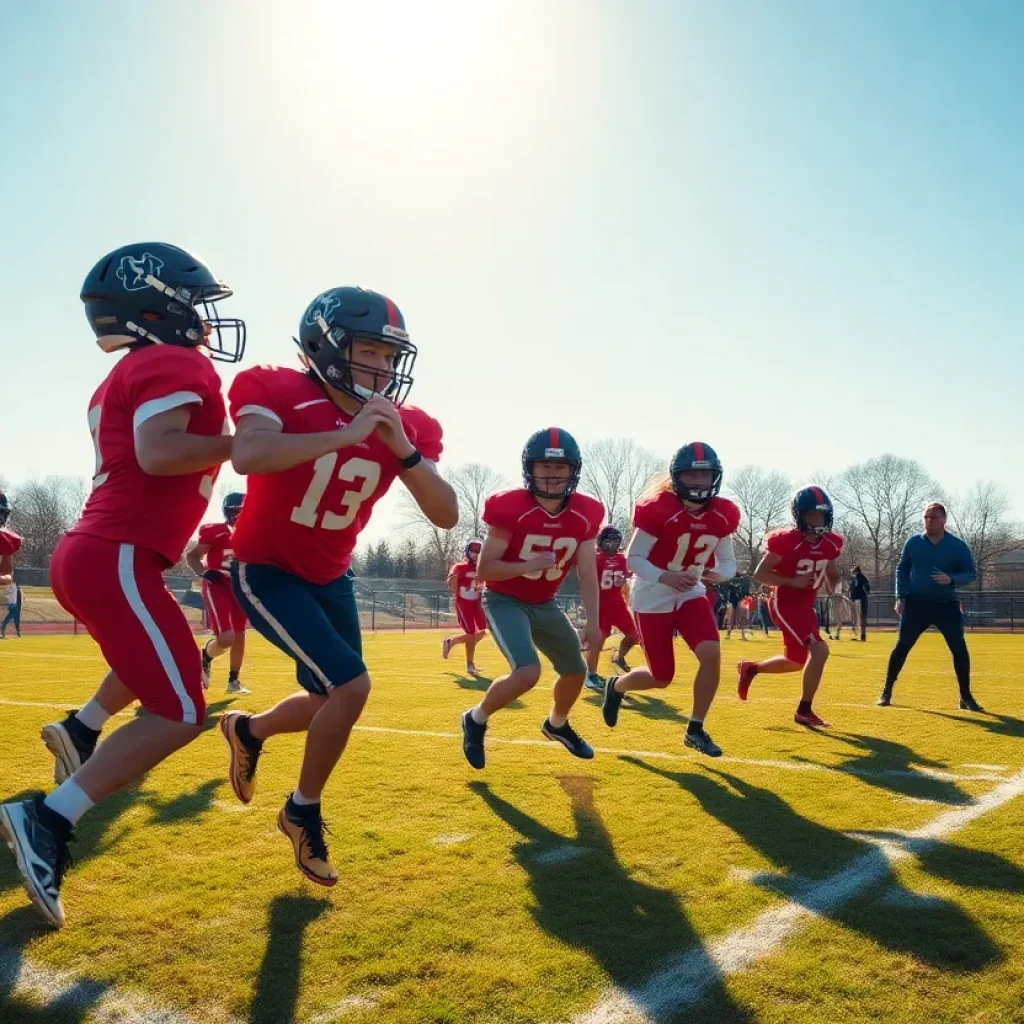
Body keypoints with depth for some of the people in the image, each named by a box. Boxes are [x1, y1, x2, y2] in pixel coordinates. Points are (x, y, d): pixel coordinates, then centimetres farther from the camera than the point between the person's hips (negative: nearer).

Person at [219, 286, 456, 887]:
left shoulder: (408, 428, -8)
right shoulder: (279, 392, -21)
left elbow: (447, 517, -16)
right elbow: (247, 458, -42)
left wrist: (403, 450, -29)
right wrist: (346, 436, -40)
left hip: (331, 577, 7)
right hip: (266, 571, -6)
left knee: (332, 701, 15)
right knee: (351, 685, -18)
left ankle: (248, 731, 46)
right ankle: (304, 813, 7)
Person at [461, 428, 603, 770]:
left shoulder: (585, 515, -10)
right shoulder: (511, 508, -24)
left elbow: (588, 575, -3)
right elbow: (484, 569, -20)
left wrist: (593, 622, -9)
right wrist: (528, 565, -33)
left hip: (544, 604, 6)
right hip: (505, 601, -6)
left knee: (576, 671, 14)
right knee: (527, 673, -25)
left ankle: (557, 725, 45)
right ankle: (476, 719, 3)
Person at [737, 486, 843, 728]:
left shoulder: (831, 543, 1)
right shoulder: (787, 541, -19)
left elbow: (832, 573, 19)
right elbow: (759, 573, -17)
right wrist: (792, 581, -25)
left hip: (806, 606, 8)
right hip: (785, 605, -8)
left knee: (798, 661, 17)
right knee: (819, 650, -21)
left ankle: (750, 669, 40)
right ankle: (804, 711, -7)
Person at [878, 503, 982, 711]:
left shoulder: (958, 546, -5)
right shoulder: (913, 542, 0)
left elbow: (971, 574, -2)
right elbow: (901, 569, 8)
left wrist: (951, 579, -22)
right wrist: (901, 597, -1)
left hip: (947, 605, 0)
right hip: (916, 604, 1)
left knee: (960, 649, -6)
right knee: (902, 646, 2)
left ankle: (965, 697, 6)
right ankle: (887, 690, 13)